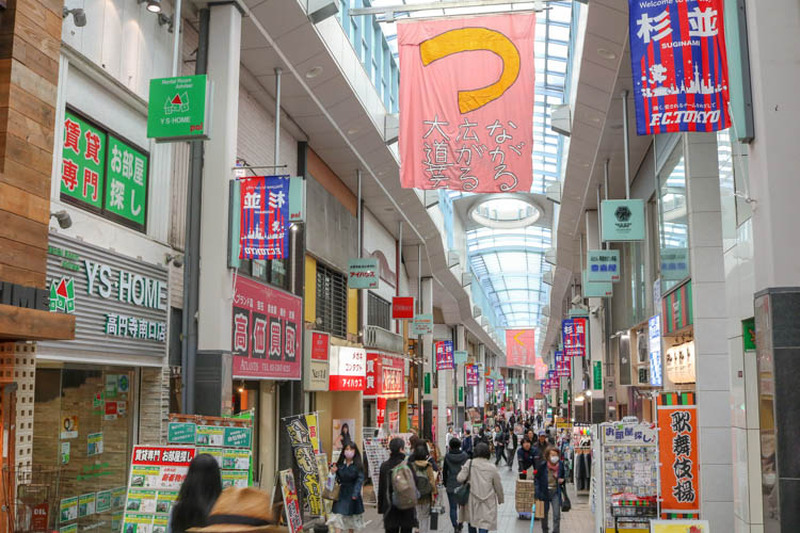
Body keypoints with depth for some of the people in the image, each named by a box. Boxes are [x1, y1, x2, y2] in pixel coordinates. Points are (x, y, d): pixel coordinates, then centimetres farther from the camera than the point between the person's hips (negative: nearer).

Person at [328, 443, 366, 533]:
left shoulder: (358, 465, -8)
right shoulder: (340, 464, 0)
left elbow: (360, 479, -14)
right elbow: (337, 479, 7)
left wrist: (355, 493, -24)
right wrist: (333, 473, -14)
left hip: (352, 494, -1)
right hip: (341, 493, 2)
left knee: (352, 517, 13)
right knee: (338, 516, -8)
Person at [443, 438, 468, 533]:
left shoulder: (447, 457, -5)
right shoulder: (465, 456, -5)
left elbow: (445, 472, -1)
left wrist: (445, 484, 10)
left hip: (451, 485, -1)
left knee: (453, 507, 5)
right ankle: (460, 524, 18)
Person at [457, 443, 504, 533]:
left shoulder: (469, 463, -9)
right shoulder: (492, 467, -8)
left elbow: (460, 478, -17)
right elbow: (498, 486, 1)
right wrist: (500, 499, 18)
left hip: (472, 500, 2)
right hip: (487, 502, -2)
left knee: (471, 522, 21)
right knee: (485, 525, 0)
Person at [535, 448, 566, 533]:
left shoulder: (560, 465, -6)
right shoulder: (543, 466, -14)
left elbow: (563, 476, 14)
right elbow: (537, 479, -8)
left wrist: (562, 480, -8)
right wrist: (537, 493, -14)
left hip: (556, 492, 1)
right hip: (544, 492, -1)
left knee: (557, 515, -9)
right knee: (544, 514, 14)